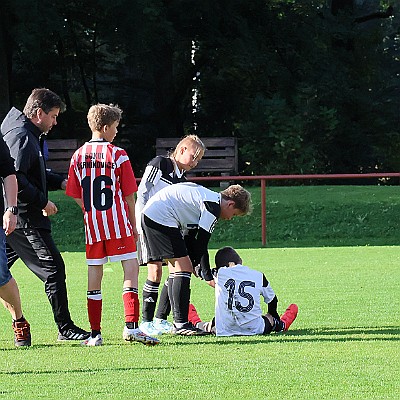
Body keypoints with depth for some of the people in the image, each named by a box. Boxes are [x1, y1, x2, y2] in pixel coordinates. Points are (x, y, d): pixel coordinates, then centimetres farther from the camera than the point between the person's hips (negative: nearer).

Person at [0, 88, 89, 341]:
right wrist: (43, 201, -18)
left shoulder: (29, 136, 19)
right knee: (53, 267, -6)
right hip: (26, 220, -11)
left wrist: (61, 182, 16)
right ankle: (65, 328, -3)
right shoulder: (21, 137, -14)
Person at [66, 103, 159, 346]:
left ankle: (95, 333, 8)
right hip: (118, 225, -5)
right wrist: (134, 225, 6)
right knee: (131, 269, -3)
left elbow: (76, 196, 8)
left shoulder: (78, 156, 6)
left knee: (95, 276, 8)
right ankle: (131, 326, -15)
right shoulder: (118, 155, -7)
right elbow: (129, 195, -4)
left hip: (92, 226, 5)